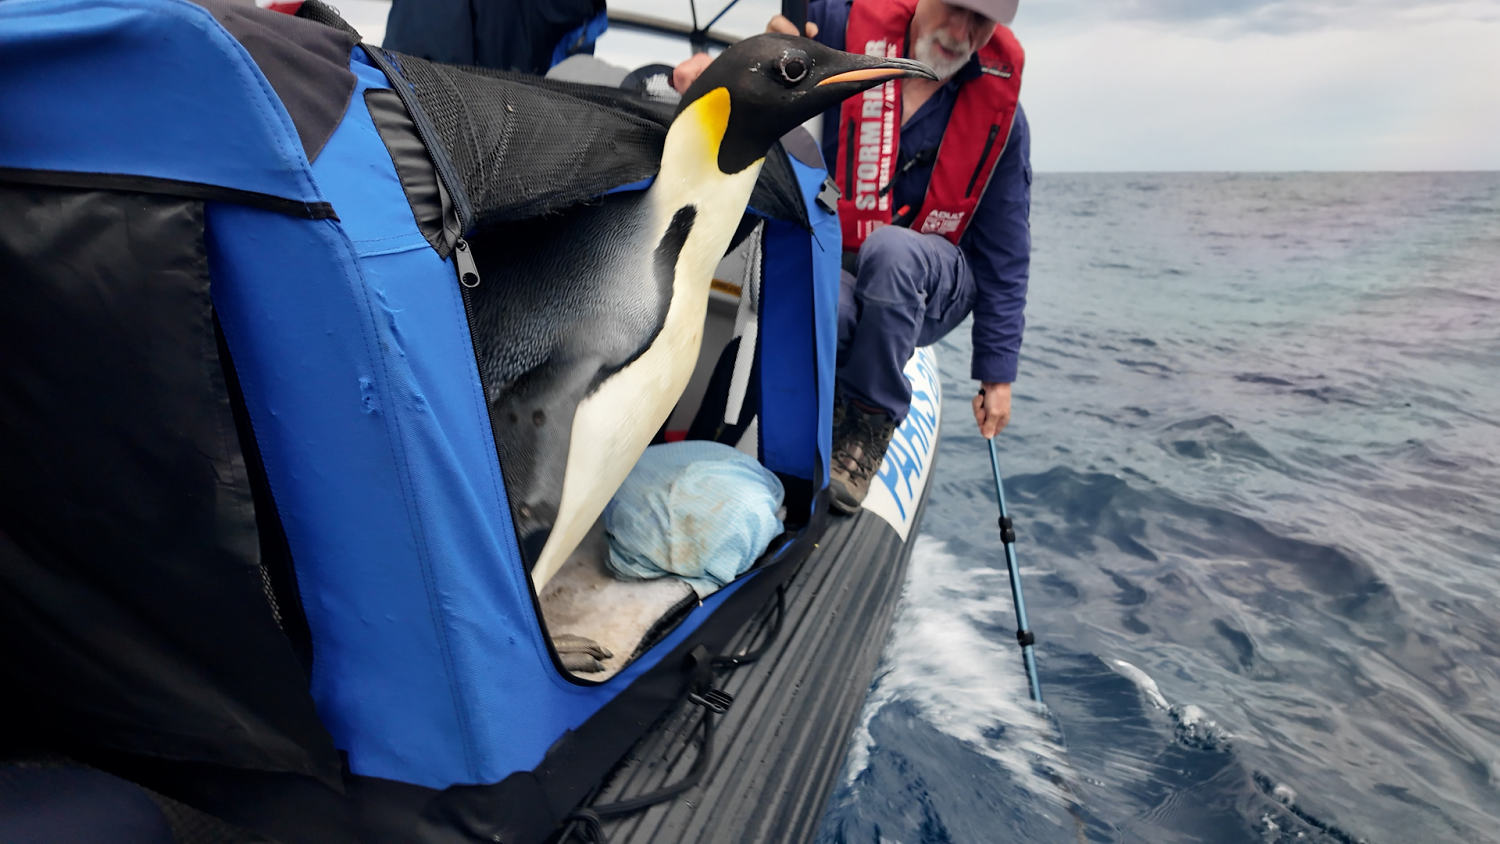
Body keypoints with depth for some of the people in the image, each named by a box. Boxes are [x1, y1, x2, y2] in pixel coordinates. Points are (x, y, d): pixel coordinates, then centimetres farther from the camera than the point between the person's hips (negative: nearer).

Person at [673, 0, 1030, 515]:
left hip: (934, 288, 1)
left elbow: (1006, 254, 0)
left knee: (890, 248, -36)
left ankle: (872, 419, -16)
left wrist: (998, 375, -1)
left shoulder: (1000, 112, -5)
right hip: (834, 268, -1)